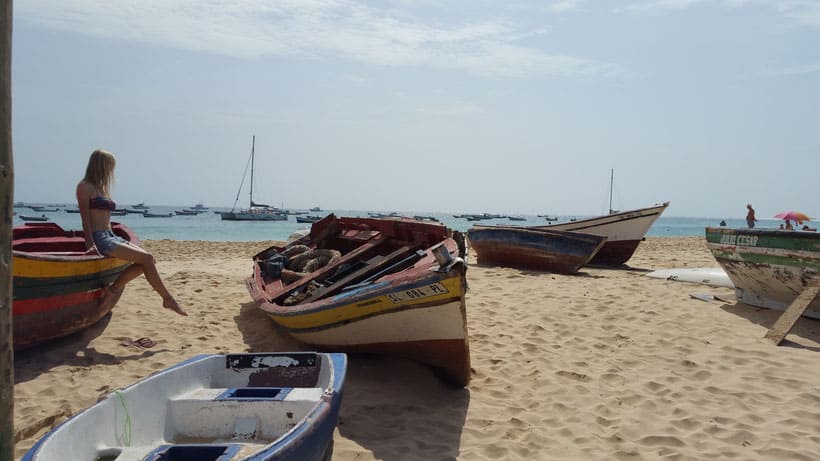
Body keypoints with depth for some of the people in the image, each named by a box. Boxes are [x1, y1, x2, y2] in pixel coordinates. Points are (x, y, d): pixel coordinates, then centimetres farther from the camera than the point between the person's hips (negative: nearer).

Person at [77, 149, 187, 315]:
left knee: (148, 260, -8)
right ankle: (168, 299, -11)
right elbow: (85, 218, -11)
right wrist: (90, 244, -20)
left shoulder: (101, 188, 21)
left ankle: (113, 289, -6)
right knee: (147, 259, -18)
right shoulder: (85, 187, -3)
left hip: (111, 236, 9)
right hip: (99, 239, -9)